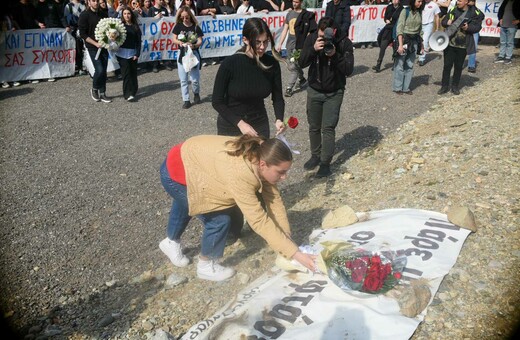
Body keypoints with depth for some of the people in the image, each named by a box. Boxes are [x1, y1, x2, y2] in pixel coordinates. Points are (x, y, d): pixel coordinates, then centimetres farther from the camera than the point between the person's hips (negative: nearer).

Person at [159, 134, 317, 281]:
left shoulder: (260, 155, -18)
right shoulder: (240, 174, -41)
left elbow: (274, 201, -13)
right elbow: (259, 221, -40)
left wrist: (287, 240, -14)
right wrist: (296, 254, -37)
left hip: (190, 160, 9)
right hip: (175, 173, -9)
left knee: (186, 202, 32)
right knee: (220, 218, -12)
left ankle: (171, 242, 61)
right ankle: (206, 266, 13)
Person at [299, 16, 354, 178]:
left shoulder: (344, 42, -14)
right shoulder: (312, 38, -8)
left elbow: (349, 70, -17)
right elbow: (302, 63, -12)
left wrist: (335, 55, -31)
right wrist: (313, 49, -28)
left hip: (334, 93, -3)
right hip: (314, 90, 3)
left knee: (328, 128, -5)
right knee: (314, 126, 13)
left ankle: (325, 162, 5)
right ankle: (315, 155, 31)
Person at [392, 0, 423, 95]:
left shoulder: (419, 12, 9)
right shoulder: (405, 11, -9)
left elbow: (419, 29, 16)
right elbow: (399, 28, -14)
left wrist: (421, 44, 15)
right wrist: (400, 44, -21)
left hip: (414, 41, 6)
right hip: (404, 39, -6)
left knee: (410, 66, 7)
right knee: (400, 65, 0)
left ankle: (406, 87, 15)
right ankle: (397, 88, 11)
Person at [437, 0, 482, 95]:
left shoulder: (474, 12, -4)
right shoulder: (453, 10, 1)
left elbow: (478, 26, -1)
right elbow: (443, 21, 8)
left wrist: (468, 28, -20)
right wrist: (447, 22, -15)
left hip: (463, 45, -1)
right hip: (450, 43, 1)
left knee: (458, 66, 9)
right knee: (447, 65, 4)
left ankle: (455, 86, 21)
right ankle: (444, 86, 15)